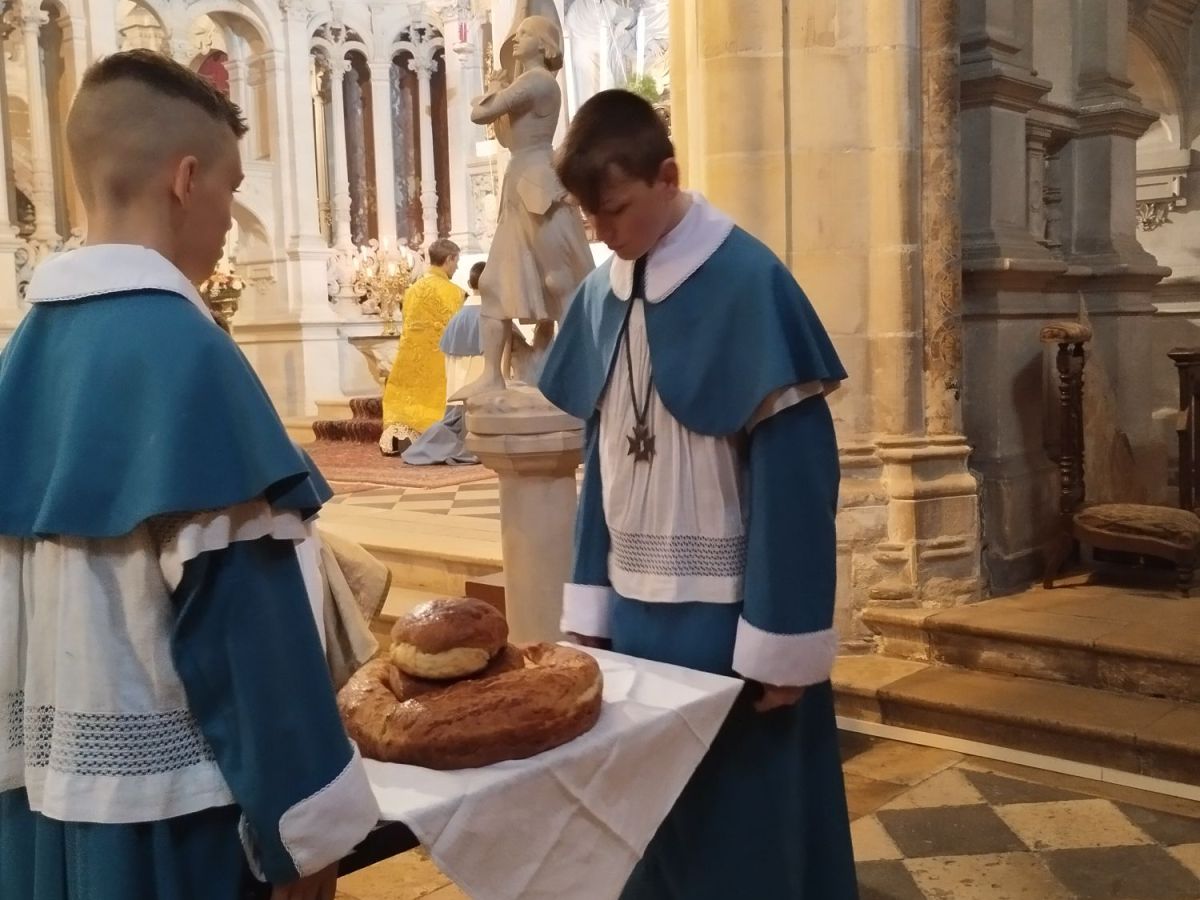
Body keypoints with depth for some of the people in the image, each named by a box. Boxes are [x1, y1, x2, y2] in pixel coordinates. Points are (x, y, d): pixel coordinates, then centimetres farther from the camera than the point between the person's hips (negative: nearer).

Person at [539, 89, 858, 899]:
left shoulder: (750, 283, -14)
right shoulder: (601, 296, 5)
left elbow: (794, 472, -16)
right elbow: (600, 459, 10)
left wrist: (781, 639, -15)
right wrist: (588, 604, 7)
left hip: (730, 615, -6)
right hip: (633, 606, 6)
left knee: (746, 824, 10)